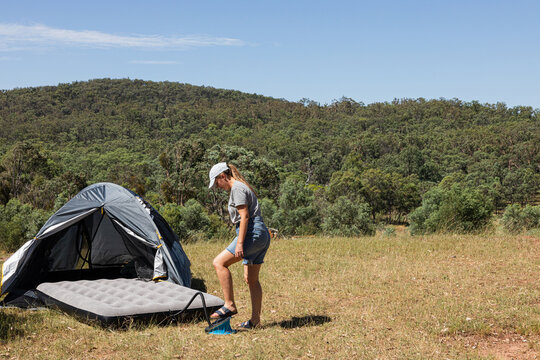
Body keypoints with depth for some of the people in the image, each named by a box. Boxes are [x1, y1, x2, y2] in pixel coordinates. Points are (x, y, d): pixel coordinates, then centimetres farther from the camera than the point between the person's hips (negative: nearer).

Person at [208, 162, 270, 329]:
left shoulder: (237, 188, -8)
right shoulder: (243, 187, 22)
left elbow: (245, 216, -16)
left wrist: (239, 243, -20)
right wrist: (241, 242, 27)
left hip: (253, 233, -10)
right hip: (263, 235, 10)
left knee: (219, 262, -12)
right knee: (251, 279, 11)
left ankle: (230, 305, -12)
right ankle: (255, 320, 14)